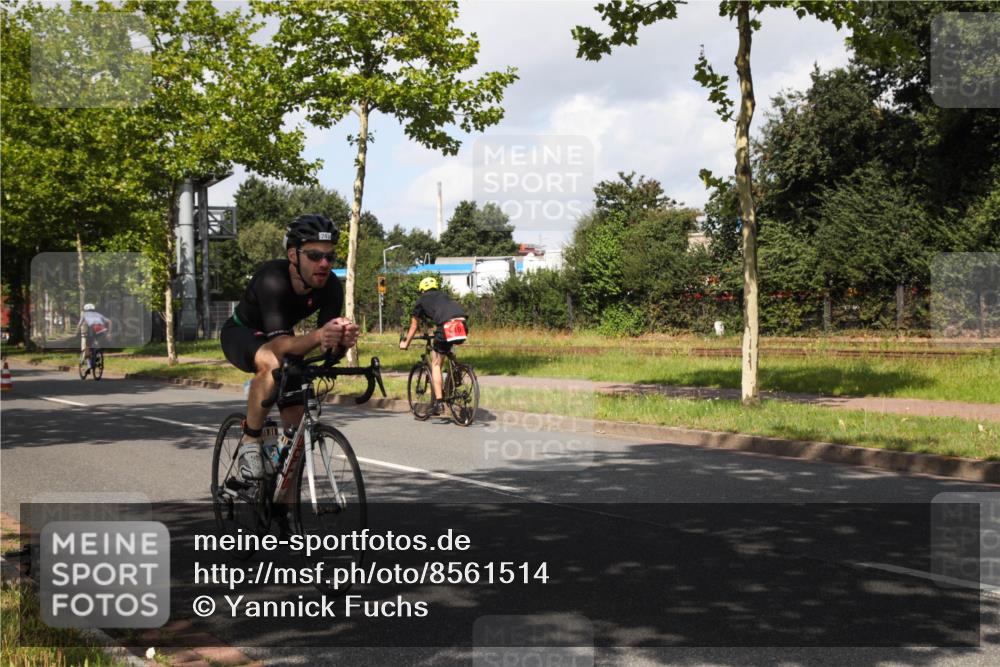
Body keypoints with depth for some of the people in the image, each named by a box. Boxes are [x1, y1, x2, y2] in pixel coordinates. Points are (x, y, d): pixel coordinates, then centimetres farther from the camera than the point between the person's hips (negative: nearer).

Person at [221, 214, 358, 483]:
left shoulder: (331, 286, -24)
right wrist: (318, 336, -66)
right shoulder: (273, 280, -38)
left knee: (297, 423, -3)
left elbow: (328, 345, -28)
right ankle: (250, 441, -20)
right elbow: (278, 344, -47)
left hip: (277, 337, 5)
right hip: (241, 334, -5)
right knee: (271, 363, -39)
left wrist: (342, 338, -51)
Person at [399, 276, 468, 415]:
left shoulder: (421, 301, 25)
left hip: (447, 327, -4)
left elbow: (414, 326, 34)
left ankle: (439, 402, 4)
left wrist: (405, 343, 50)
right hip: (463, 326, 4)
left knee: (435, 365, 10)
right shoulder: (445, 296, 36)